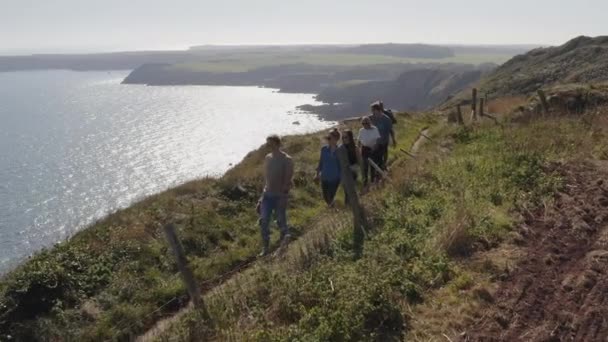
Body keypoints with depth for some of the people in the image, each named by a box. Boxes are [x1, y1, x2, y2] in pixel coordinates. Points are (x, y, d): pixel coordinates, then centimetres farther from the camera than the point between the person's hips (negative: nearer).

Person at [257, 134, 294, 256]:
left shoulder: (286, 160, -13)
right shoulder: (267, 157, 7)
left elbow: (288, 180, -15)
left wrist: (283, 196, -20)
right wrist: (264, 194, 13)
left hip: (280, 195, -6)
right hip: (267, 193, 6)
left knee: (281, 221, 5)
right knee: (263, 221, 1)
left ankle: (284, 245, 24)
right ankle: (265, 247, 12)